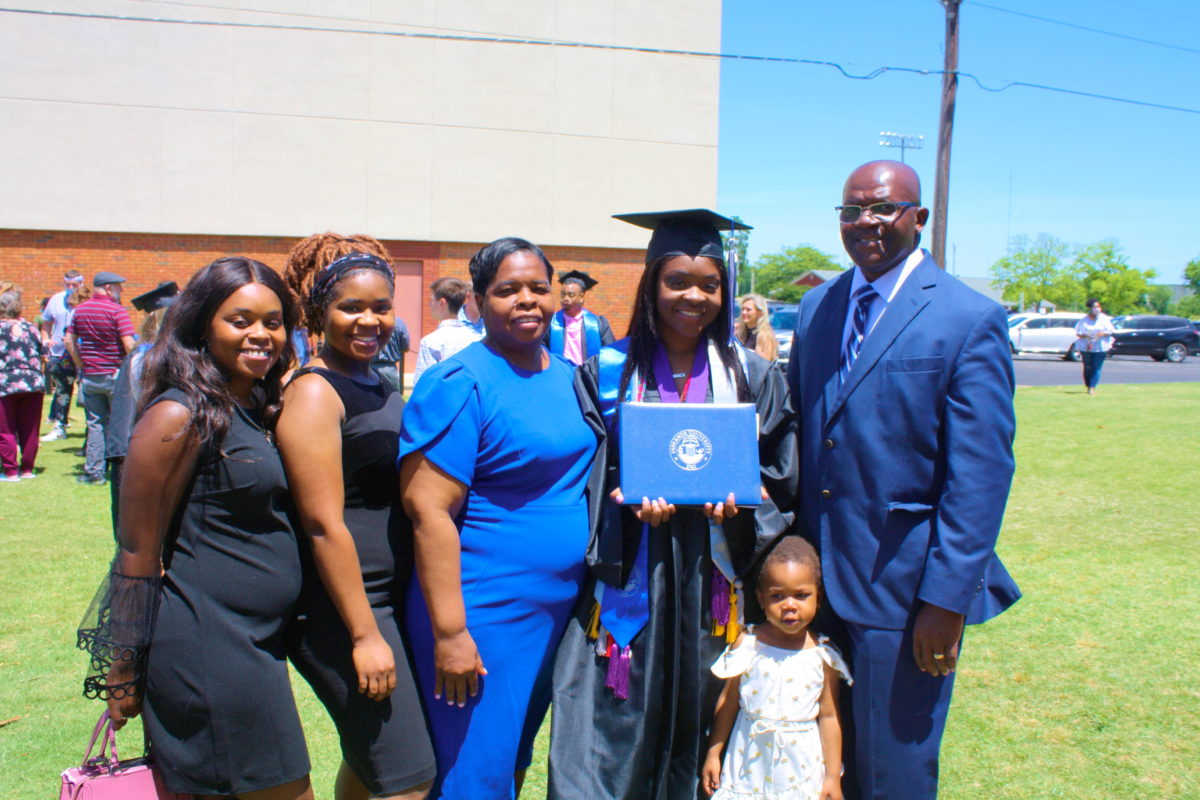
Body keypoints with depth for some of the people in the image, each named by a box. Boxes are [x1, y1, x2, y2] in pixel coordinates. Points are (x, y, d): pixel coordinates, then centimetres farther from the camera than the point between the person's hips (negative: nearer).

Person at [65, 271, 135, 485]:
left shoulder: (79, 310, 6)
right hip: (115, 375, -5)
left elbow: (68, 340, 7)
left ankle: (94, 472, 11)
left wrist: (81, 364, 12)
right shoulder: (117, 311, -12)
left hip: (89, 376, 5)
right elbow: (129, 345, -19)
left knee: (95, 424, 10)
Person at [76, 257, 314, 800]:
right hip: (204, 648, -8)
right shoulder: (180, 416, -15)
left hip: (257, 646, 8)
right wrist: (122, 676, -8)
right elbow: (138, 554, -13)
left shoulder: (258, 409, 10)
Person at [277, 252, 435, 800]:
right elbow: (323, 524, -19)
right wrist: (363, 633, -19)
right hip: (339, 606, -9)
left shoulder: (381, 386, 11)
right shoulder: (315, 392, -14)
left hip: (390, 596, 9)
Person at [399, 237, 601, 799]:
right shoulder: (460, 384, -15)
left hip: (561, 607, 7)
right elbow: (427, 509, -20)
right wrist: (449, 632, -21)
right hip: (484, 616, -7)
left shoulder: (567, 378, 7)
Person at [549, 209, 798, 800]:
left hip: (711, 574, 1)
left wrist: (738, 500, -14)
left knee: (695, 723, 11)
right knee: (611, 728, 1)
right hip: (626, 573, -1)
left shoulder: (752, 377, 5)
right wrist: (624, 500, -17)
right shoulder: (607, 372, 2)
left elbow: (780, 473, 5)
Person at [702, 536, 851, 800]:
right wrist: (713, 753, 7)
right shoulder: (746, 645, -7)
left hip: (801, 764, 0)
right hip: (750, 761, 1)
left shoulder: (823, 655, -8)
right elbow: (728, 702, 2)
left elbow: (829, 717, -2)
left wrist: (833, 776, 1)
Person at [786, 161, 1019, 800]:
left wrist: (948, 598, -16)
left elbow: (981, 475, -13)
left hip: (902, 586, -5)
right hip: (816, 576, 5)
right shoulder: (816, 308, 7)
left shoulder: (970, 321, -10)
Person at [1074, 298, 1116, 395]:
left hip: (1101, 347, 0)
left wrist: (1103, 333, -16)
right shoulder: (1084, 320, 1)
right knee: (1087, 368, 4)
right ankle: (1088, 387, 19)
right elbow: (1078, 333, 1)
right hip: (1086, 347, 0)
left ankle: (1092, 387, -10)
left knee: (1096, 368, -8)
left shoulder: (1104, 319, 2)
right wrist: (1085, 336, -19)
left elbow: (1111, 331, 5)